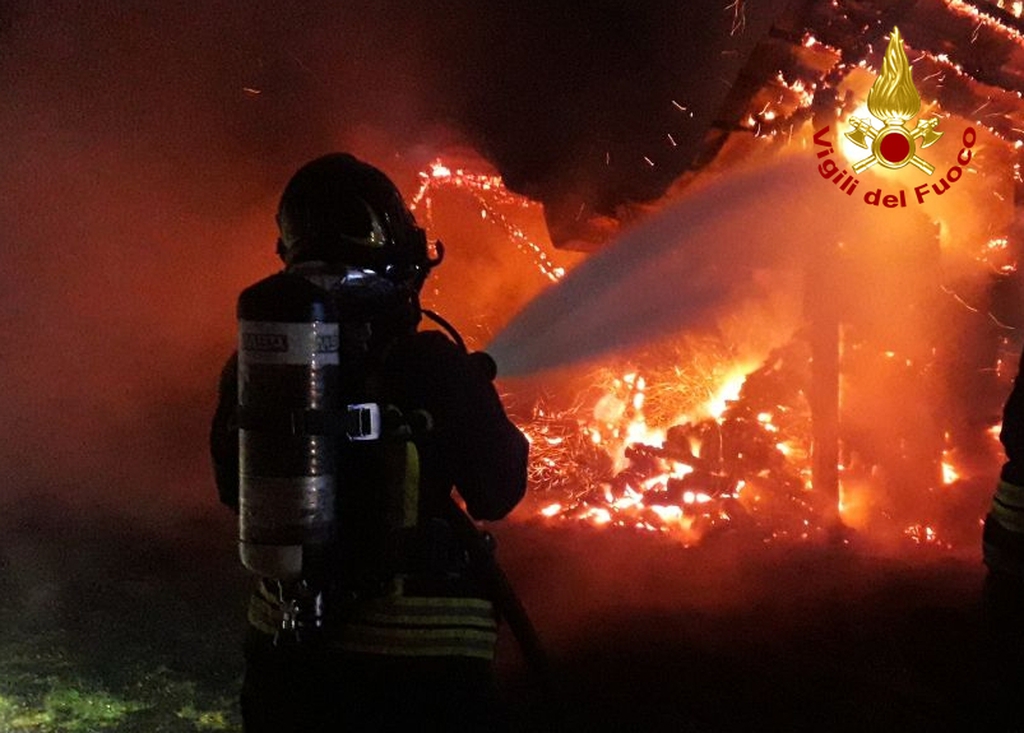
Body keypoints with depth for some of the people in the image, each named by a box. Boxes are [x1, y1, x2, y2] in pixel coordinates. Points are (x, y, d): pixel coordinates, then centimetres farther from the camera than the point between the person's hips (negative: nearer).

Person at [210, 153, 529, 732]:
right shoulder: (436, 368, -19)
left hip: (287, 643, 4)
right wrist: (477, 391, 7)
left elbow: (235, 490, 7)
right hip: (425, 655, -4)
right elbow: (497, 494, -9)